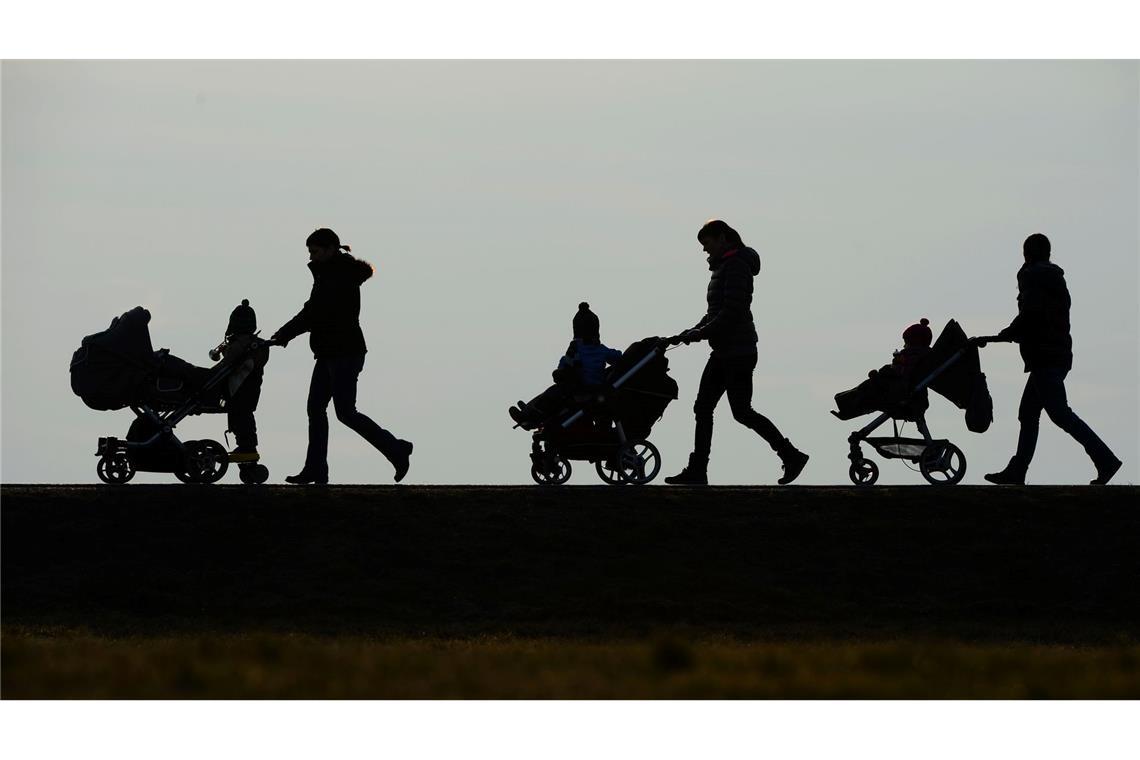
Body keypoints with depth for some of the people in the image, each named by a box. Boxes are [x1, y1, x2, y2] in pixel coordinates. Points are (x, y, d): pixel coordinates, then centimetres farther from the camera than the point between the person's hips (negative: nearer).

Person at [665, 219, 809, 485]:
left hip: (738, 352, -10)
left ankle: (791, 455, 0)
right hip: (724, 351, 10)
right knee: (703, 408, 7)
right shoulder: (724, 266, 17)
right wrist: (693, 331, 9)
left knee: (741, 412, -7)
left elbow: (733, 311, -22)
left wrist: (700, 333, -19)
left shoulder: (736, 266, -14)